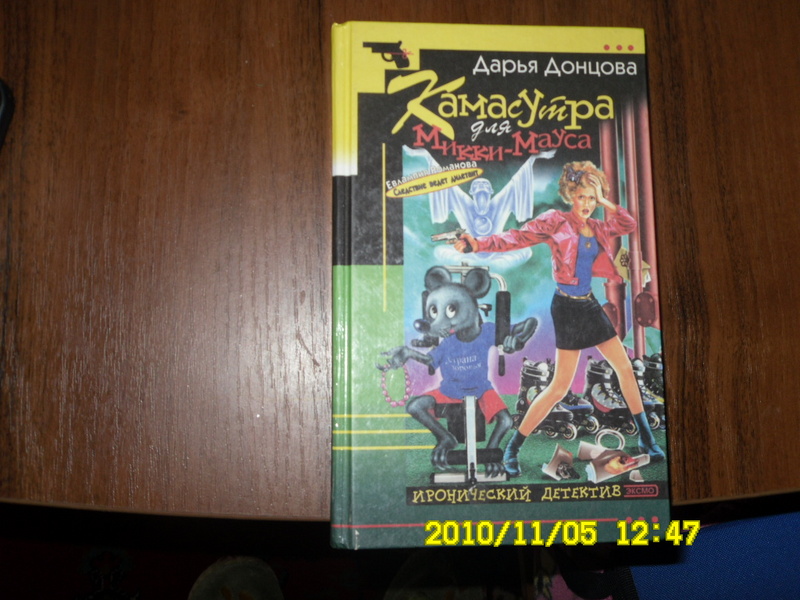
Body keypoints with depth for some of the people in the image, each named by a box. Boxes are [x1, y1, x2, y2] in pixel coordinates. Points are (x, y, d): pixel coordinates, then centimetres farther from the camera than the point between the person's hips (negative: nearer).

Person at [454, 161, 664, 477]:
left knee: (625, 367, 12)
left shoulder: (597, 227, 9)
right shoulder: (556, 221, -10)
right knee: (561, 385, -9)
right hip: (567, 306, -7)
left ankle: (646, 438, 29)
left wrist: (605, 202, 2)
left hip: (590, 305, 7)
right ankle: (512, 448, 1)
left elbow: (629, 225, 14)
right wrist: (479, 243, -37)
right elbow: (519, 236, -22)